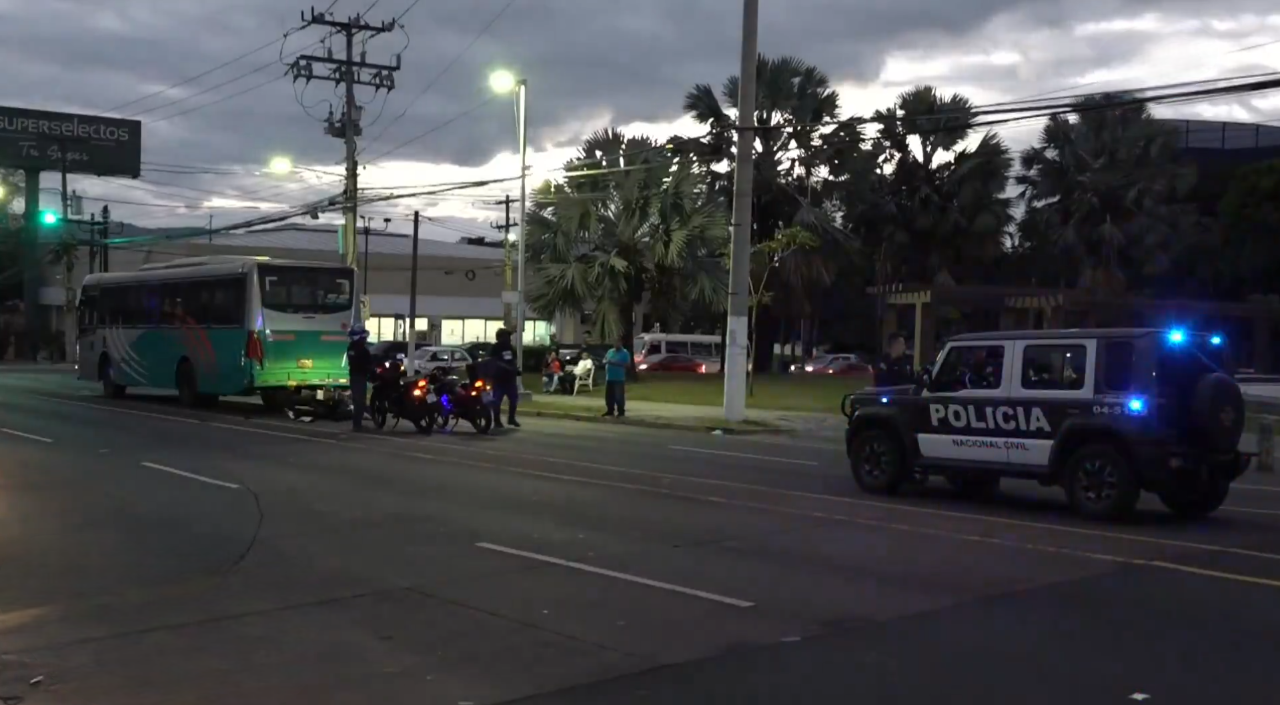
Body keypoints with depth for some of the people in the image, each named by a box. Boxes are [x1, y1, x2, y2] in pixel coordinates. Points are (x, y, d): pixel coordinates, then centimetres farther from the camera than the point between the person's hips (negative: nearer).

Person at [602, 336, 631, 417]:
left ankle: (621, 412, 0)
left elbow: (628, 364, -12)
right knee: (609, 396, 9)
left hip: (619, 378, -6)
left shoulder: (625, 353, -4)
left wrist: (616, 363, -19)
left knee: (619, 396, -6)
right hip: (609, 378, 6)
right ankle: (610, 411, 19)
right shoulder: (610, 352, 15)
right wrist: (606, 362, -6)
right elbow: (604, 360, 19)